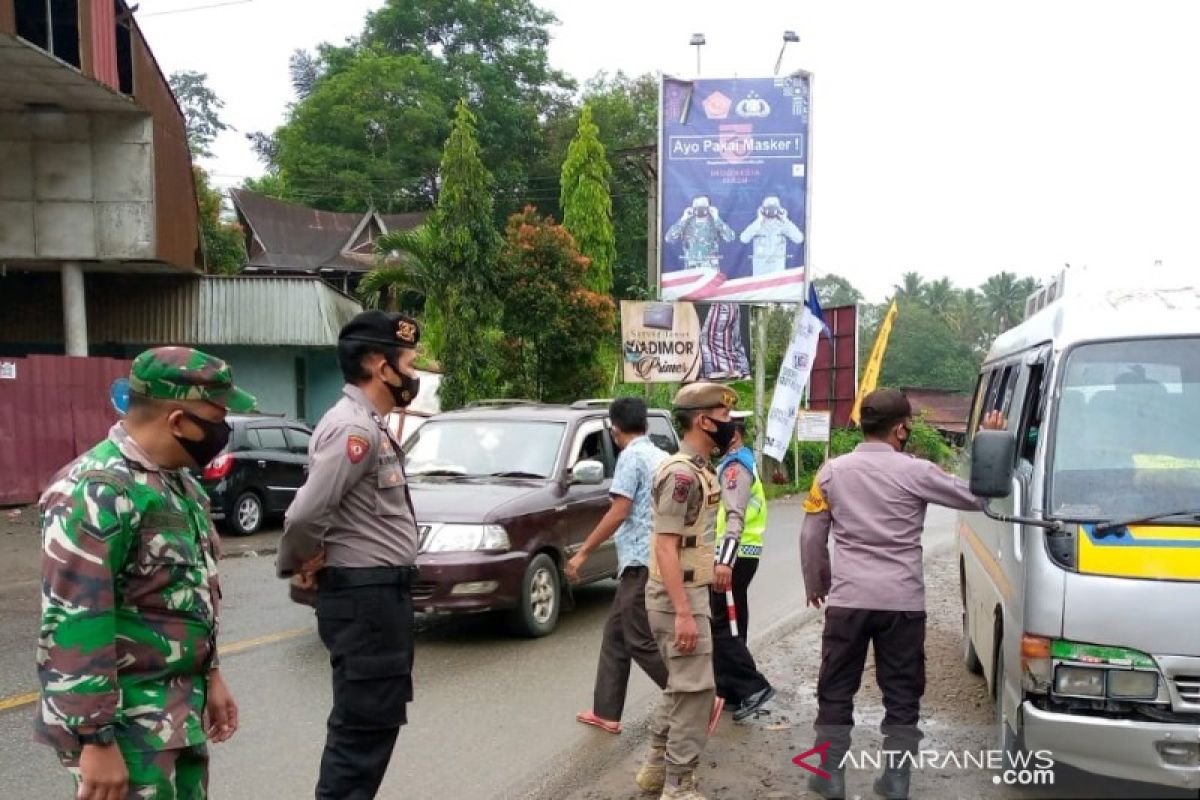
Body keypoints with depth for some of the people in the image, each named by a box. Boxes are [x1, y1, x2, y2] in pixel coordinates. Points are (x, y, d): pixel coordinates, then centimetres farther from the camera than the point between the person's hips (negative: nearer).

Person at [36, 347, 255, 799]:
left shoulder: (180, 481, 9)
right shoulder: (97, 491, -21)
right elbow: (72, 627, -24)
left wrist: (210, 674, 17)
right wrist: (96, 740, -22)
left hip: (182, 710, 9)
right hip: (125, 722, -8)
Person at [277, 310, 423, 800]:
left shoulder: (370, 425, 13)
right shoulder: (354, 428, -20)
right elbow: (305, 515, -28)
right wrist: (303, 562, -10)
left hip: (381, 591, 10)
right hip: (365, 595, -10)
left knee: (377, 717, 20)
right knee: (364, 723, -1)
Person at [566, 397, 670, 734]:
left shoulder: (632, 456, -10)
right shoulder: (661, 457, 14)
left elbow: (619, 513, -16)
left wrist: (583, 552, -11)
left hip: (641, 561, -9)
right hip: (652, 560, 9)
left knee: (641, 641, -3)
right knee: (616, 633, 14)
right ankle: (606, 712, 18)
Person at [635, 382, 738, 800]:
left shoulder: (699, 469, 11)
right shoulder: (681, 473, -20)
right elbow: (666, 546, -23)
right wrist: (683, 612, -26)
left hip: (690, 592, 10)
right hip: (678, 596, -10)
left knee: (682, 684, 18)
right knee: (696, 688, -4)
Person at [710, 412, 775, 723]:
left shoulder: (735, 466, -15)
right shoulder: (742, 461, 18)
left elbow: (735, 517, -27)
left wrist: (725, 561, -35)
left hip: (735, 555, -10)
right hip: (741, 555, 10)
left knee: (720, 624, -8)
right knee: (730, 623, 14)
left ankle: (754, 687, -6)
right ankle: (729, 690, 21)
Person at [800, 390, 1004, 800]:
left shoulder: (832, 471, 2)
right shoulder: (916, 472, -6)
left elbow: (811, 537, 6)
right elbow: (976, 497, 4)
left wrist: (815, 584, 20)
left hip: (847, 600, 2)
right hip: (902, 602, -1)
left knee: (836, 691, 12)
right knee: (902, 695, 12)